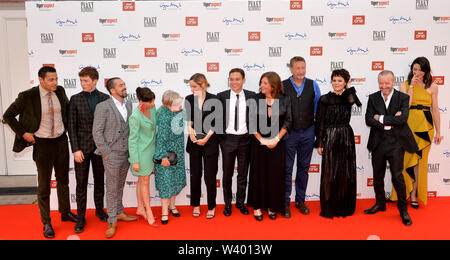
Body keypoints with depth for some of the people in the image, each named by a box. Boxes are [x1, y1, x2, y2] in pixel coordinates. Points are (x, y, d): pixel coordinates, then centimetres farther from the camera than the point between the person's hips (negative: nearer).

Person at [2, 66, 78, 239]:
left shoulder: (60, 91, -3)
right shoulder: (28, 96, -15)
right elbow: (8, 116, -6)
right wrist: (23, 133, -10)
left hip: (61, 141, 4)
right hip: (42, 144, -4)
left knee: (63, 179, 17)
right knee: (44, 184, 6)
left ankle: (65, 212, 35)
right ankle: (46, 223, 19)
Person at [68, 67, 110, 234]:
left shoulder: (105, 98, 2)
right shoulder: (75, 99, -1)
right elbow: (72, 126, -3)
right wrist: (75, 149, -9)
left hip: (100, 147, 1)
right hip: (82, 147, -1)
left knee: (99, 180, 14)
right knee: (81, 183, 4)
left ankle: (99, 209, 31)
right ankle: (81, 217, 15)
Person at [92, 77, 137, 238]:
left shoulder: (128, 105, 8)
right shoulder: (103, 107, -11)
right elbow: (97, 132, -11)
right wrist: (106, 152, -14)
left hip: (126, 154, 6)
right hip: (112, 154, -6)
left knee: (120, 186, 19)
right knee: (112, 188, 3)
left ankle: (119, 213, 35)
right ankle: (112, 222, 14)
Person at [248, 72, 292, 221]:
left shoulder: (284, 100, -2)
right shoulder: (256, 99, -3)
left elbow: (288, 122, 1)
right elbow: (251, 122, -2)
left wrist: (276, 139, -8)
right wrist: (262, 140, -8)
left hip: (278, 143, 0)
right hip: (259, 143, 0)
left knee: (276, 174, 6)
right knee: (258, 174, 6)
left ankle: (272, 206, 21)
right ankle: (257, 206, 19)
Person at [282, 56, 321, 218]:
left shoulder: (313, 85, 4)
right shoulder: (282, 86, -3)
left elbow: (318, 107, 12)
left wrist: (314, 118, 4)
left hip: (308, 132, 3)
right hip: (289, 132, -2)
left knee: (304, 168, 11)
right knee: (287, 168, 1)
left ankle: (300, 200, 25)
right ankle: (285, 202, 12)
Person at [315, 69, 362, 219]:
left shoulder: (348, 98, 6)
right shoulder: (325, 99, -1)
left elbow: (352, 100, -21)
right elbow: (320, 122, -2)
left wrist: (349, 87, -4)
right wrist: (319, 143, -5)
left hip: (346, 137, 3)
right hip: (330, 138, -3)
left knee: (346, 173, 7)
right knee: (329, 173, 0)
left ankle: (345, 207, 20)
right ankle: (329, 208, 10)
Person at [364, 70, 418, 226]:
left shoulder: (403, 98, -3)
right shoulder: (373, 98, 4)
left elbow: (403, 119, -17)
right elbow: (368, 120, -6)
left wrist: (381, 118, -13)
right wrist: (391, 122, -15)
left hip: (396, 143, -3)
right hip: (378, 143, 3)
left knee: (397, 177, -4)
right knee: (378, 176, 14)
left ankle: (403, 209, 16)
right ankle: (380, 204, 34)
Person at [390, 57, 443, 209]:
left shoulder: (433, 87, 6)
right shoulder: (405, 85, 4)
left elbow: (435, 110, 6)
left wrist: (438, 132, 6)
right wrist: (412, 86, -8)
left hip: (425, 126, 1)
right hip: (409, 125, 0)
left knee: (419, 160, 3)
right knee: (407, 158, 1)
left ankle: (414, 194, 13)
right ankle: (412, 193, 13)